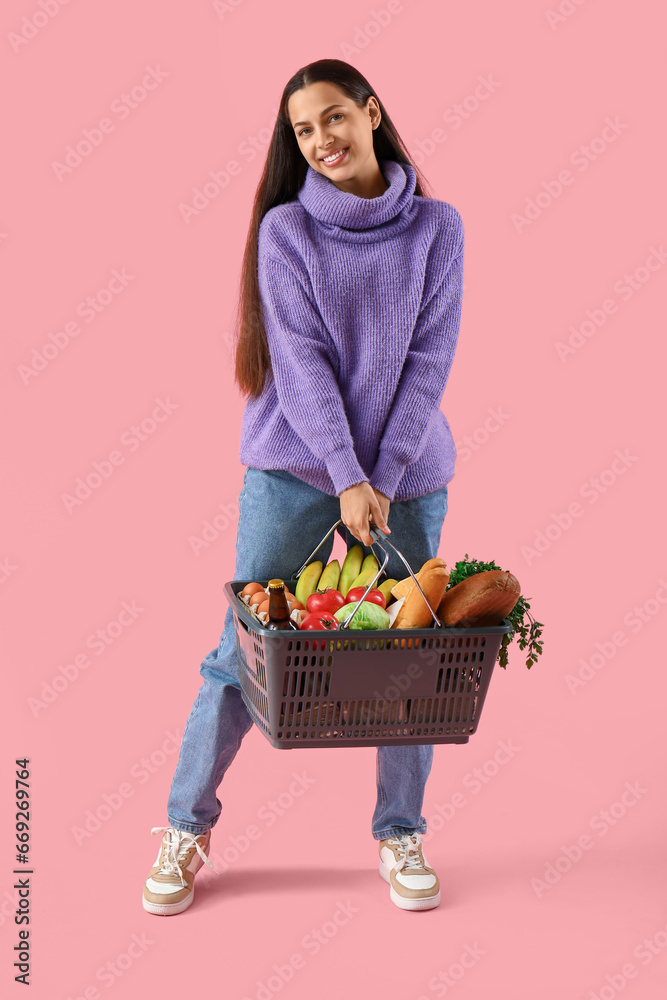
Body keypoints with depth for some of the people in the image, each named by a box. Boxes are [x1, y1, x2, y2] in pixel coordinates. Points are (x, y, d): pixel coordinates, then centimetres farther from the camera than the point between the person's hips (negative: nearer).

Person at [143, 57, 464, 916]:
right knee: (243, 651, 2)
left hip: (407, 474, 1)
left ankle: (401, 836, 22)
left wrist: (385, 476, -10)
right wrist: (347, 478, -16)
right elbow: (300, 361, -8)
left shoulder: (437, 229, 2)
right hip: (295, 470, -1)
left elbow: (430, 359, -2)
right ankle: (187, 830, 17)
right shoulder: (285, 228, -1)